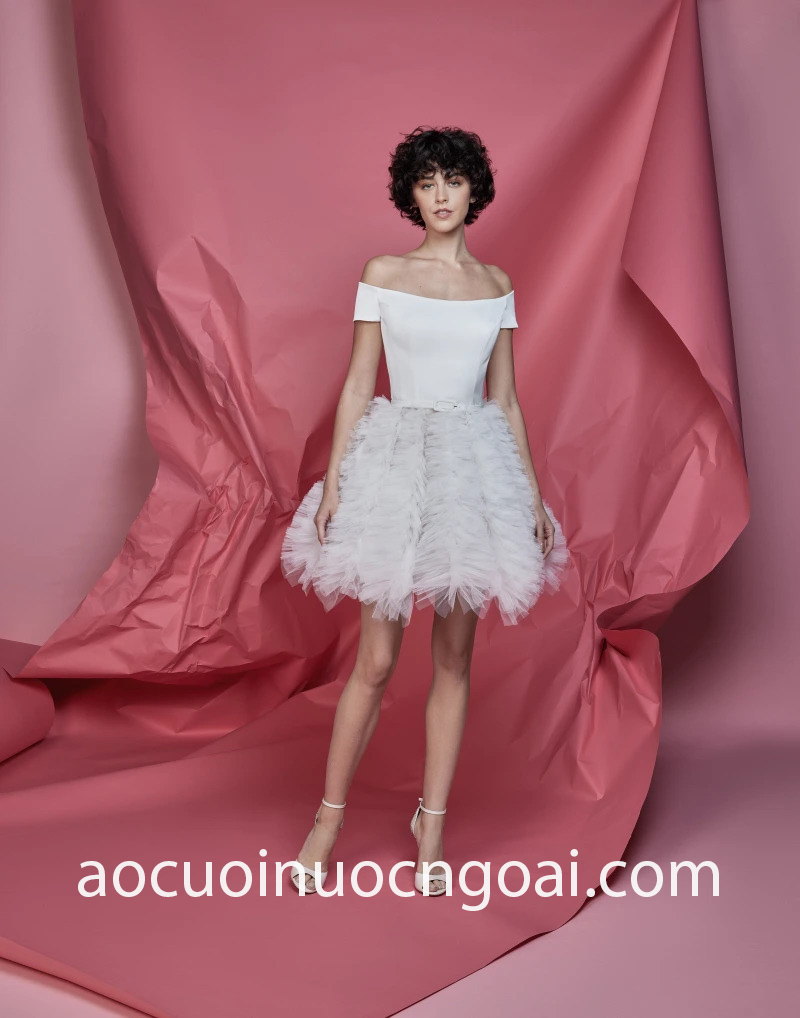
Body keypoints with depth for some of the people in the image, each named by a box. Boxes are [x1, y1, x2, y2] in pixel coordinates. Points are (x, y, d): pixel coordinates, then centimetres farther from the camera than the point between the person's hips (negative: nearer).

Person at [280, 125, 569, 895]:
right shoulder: (383, 273, 3)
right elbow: (357, 385, 1)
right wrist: (333, 481, -6)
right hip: (394, 461, -3)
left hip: (474, 467, 3)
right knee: (377, 658, -2)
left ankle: (431, 826, 19)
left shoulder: (496, 284, 10)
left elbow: (505, 398, 12)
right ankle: (329, 817, 16)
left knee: (454, 657, 6)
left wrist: (533, 491, 8)